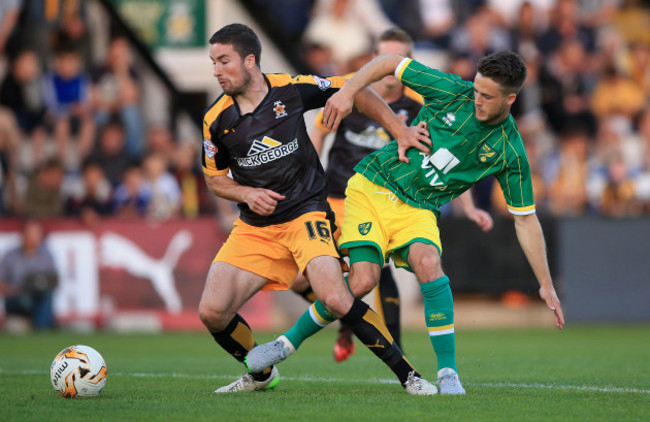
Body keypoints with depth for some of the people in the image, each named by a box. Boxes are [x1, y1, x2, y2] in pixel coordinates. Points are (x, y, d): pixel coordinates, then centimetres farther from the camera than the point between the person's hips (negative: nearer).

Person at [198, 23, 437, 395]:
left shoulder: (292, 89, -8)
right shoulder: (216, 119, -3)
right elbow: (215, 177, 12)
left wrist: (399, 130, 1)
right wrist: (247, 194, -8)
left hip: (306, 214, -3)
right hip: (254, 228, 3)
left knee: (335, 299, -25)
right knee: (212, 312, -11)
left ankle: (407, 374, -11)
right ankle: (261, 374, 18)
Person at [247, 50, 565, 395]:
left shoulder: (510, 153, -7)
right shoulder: (453, 91, -9)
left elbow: (526, 220, 0)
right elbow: (390, 63, 1)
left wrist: (546, 284, -2)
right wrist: (346, 92, -13)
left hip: (418, 209, 0)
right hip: (372, 187, 0)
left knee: (428, 264, -31)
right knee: (363, 279, -18)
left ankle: (447, 373, -22)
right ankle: (288, 343, 4)